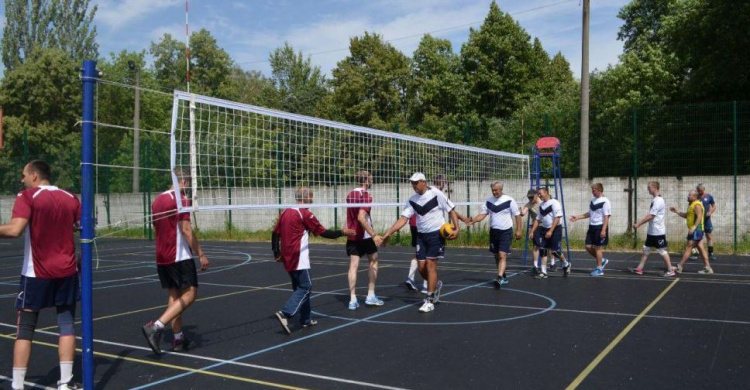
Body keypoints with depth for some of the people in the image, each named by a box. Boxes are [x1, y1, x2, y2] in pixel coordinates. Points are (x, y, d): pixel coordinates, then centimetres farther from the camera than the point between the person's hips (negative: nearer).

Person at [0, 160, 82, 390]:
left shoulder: (27, 197, -8)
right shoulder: (71, 198, 4)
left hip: (36, 273, -3)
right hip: (67, 271, 3)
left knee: (25, 328, 5)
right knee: (66, 324, 9)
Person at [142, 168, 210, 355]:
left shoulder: (157, 200, 14)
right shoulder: (181, 199, -11)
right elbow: (186, 229, -18)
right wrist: (201, 254, -15)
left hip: (161, 257, 9)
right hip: (180, 256, -9)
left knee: (174, 296, 12)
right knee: (189, 295, -6)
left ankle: (178, 339, 14)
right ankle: (156, 326, -18)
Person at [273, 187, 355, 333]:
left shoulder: (285, 213, 10)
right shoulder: (305, 214, -12)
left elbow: (275, 234, 11)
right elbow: (323, 232, -10)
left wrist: (276, 253, 17)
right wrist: (342, 232, 1)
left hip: (287, 258, 8)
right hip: (299, 259, -8)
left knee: (299, 287, 16)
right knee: (305, 287, -3)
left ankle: (306, 320, 21)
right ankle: (285, 314, -17)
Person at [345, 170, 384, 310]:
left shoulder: (350, 194, 10)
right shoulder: (366, 196, -15)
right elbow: (361, 218, -26)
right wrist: (374, 235, -28)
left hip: (352, 235, 6)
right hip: (364, 236, -6)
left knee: (353, 266, 2)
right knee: (373, 261, 12)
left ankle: (353, 300, -2)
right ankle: (370, 296, 13)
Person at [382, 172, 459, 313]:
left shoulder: (437, 194, -12)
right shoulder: (412, 200, 2)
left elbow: (451, 211, -6)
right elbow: (403, 218, -2)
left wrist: (456, 229, -16)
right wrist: (389, 233, -12)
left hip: (437, 234, -5)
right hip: (421, 235, 5)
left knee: (430, 265, -9)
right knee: (421, 267, 3)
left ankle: (429, 301, -2)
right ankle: (436, 285, 35)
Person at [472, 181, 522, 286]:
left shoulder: (509, 201, -9)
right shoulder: (489, 201, 3)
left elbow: (517, 215, -4)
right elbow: (482, 215, 2)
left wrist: (518, 230, -9)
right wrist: (472, 220, -15)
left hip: (506, 232, -5)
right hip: (493, 231, 5)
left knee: (502, 256, -15)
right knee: (497, 256, 12)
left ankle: (500, 278, -22)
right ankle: (504, 277, 28)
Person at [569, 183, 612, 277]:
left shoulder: (605, 201, -12)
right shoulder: (593, 200, 12)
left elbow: (606, 217, -15)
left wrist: (603, 230, -21)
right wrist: (577, 217, 14)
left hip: (600, 227, -8)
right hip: (592, 226, 8)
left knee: (597, 247, -1)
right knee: (588, 246, 6)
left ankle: (599, 269, 10)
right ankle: (602, 260, 26)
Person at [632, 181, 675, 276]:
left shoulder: (658, 201, -19)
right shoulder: (654, 200, 11)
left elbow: (650, 216, -23)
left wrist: (638, 224, -20)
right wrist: (639, 224, 12)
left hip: (658, 231, -10)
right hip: (651, 231, 10)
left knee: (662, 250, -1)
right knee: (646, 249, 10)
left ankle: (670, 270, 8)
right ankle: (639, 268, 14)